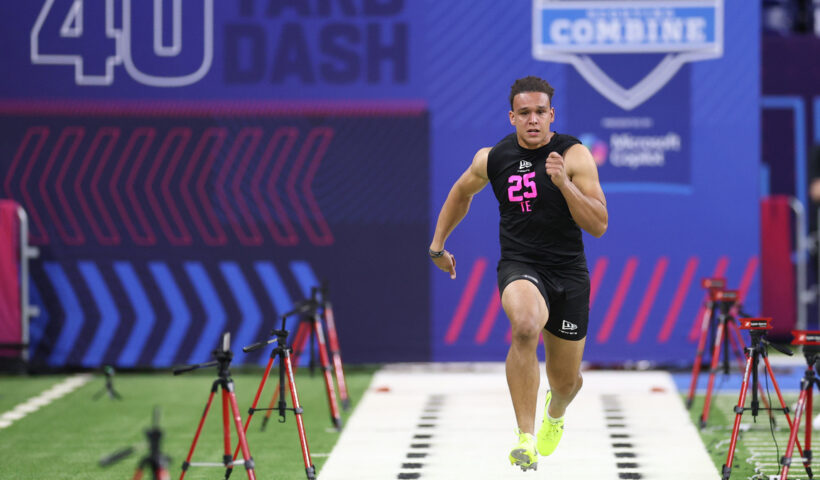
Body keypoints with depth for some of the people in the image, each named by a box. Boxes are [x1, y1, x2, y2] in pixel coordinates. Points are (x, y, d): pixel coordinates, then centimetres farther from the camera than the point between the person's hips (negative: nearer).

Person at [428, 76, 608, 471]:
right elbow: (462, 192, 22)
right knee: (526, 325, -37)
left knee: (566, 379, 14)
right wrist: (437, 244, 24)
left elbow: (598, 226, -14)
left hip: (568, 273, 1)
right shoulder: (492, 159, -1)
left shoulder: (575, 156, -9)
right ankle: (526, 438, -36)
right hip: (519, 266, -1)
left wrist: (564, 183, -26)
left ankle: (555, 413, 55)